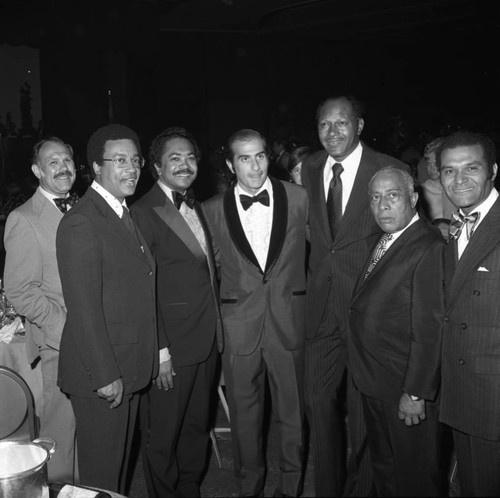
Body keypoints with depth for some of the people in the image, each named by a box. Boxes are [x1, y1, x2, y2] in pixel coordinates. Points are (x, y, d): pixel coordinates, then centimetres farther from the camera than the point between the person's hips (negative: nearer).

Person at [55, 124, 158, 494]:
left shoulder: (125, 214, 11)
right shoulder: (81, 223, -19)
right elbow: (84, 308, -21)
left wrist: (157, 350, 11)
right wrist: (105, 375, -20)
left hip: (130, 366, 9)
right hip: (101, 376, -9)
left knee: (121, 459, 22)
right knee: (101, 475, 8)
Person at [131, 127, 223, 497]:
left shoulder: (196, 207, 12)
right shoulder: (144, 212, -14)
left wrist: (216, 328, 9)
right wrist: (160, 351, -17)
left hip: (207, 341, 8)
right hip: (171, 346, -8)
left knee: (198, 426, 21)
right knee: (163, 435, 9)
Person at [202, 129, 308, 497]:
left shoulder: (298, 197, -1)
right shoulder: (213, 210, -1)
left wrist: (293, 290, 10)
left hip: (289, 321, 0)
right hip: (238, 325, 0)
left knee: (292, 411, 11)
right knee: (245, 416, 12)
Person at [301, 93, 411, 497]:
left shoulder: (392, 170, -9)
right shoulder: (310, 169, 6)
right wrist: (320, 272, 8)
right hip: (322, 304, 5)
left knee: (364, 408, 8)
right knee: (319, 403, 13)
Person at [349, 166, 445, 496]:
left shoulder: (429, 247, -21)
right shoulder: (384, 240, 8)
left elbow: (428, 328, -23)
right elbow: (371, 311, 8)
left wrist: (416, 393, -21)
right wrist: (365, 374, 6)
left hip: (406, 389, -8)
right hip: (373, 382, 8)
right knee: (383, 468, 25)